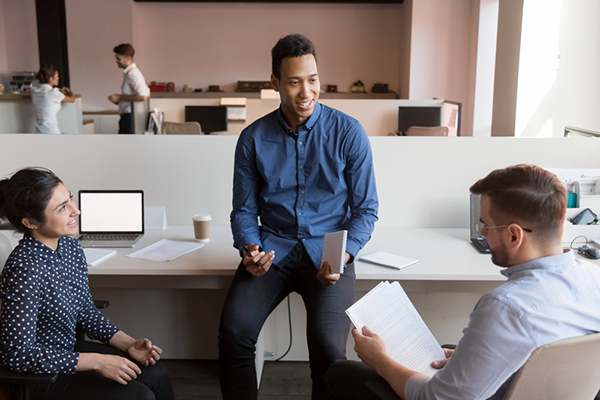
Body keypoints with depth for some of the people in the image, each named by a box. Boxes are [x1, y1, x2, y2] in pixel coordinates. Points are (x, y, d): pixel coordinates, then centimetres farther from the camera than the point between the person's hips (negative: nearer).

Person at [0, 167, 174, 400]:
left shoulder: (69, 245, -4)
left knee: (157, 374, 2)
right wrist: (96, 362, -25)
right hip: (39, 377, -7)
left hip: (68, 350, 8)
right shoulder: (25, 270, -30)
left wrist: (128, 344, -4)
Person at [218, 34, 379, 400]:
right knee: (233, 333, -21)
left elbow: (366, 208, 1)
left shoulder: (349, 133, -2)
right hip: (273, 248, 2)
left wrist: (343, 255, -15)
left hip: (327, 252, -2)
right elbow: (244, 209, 10)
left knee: (328, 346, -25)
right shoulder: (253, 138, 3)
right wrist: (249, 249, -10)